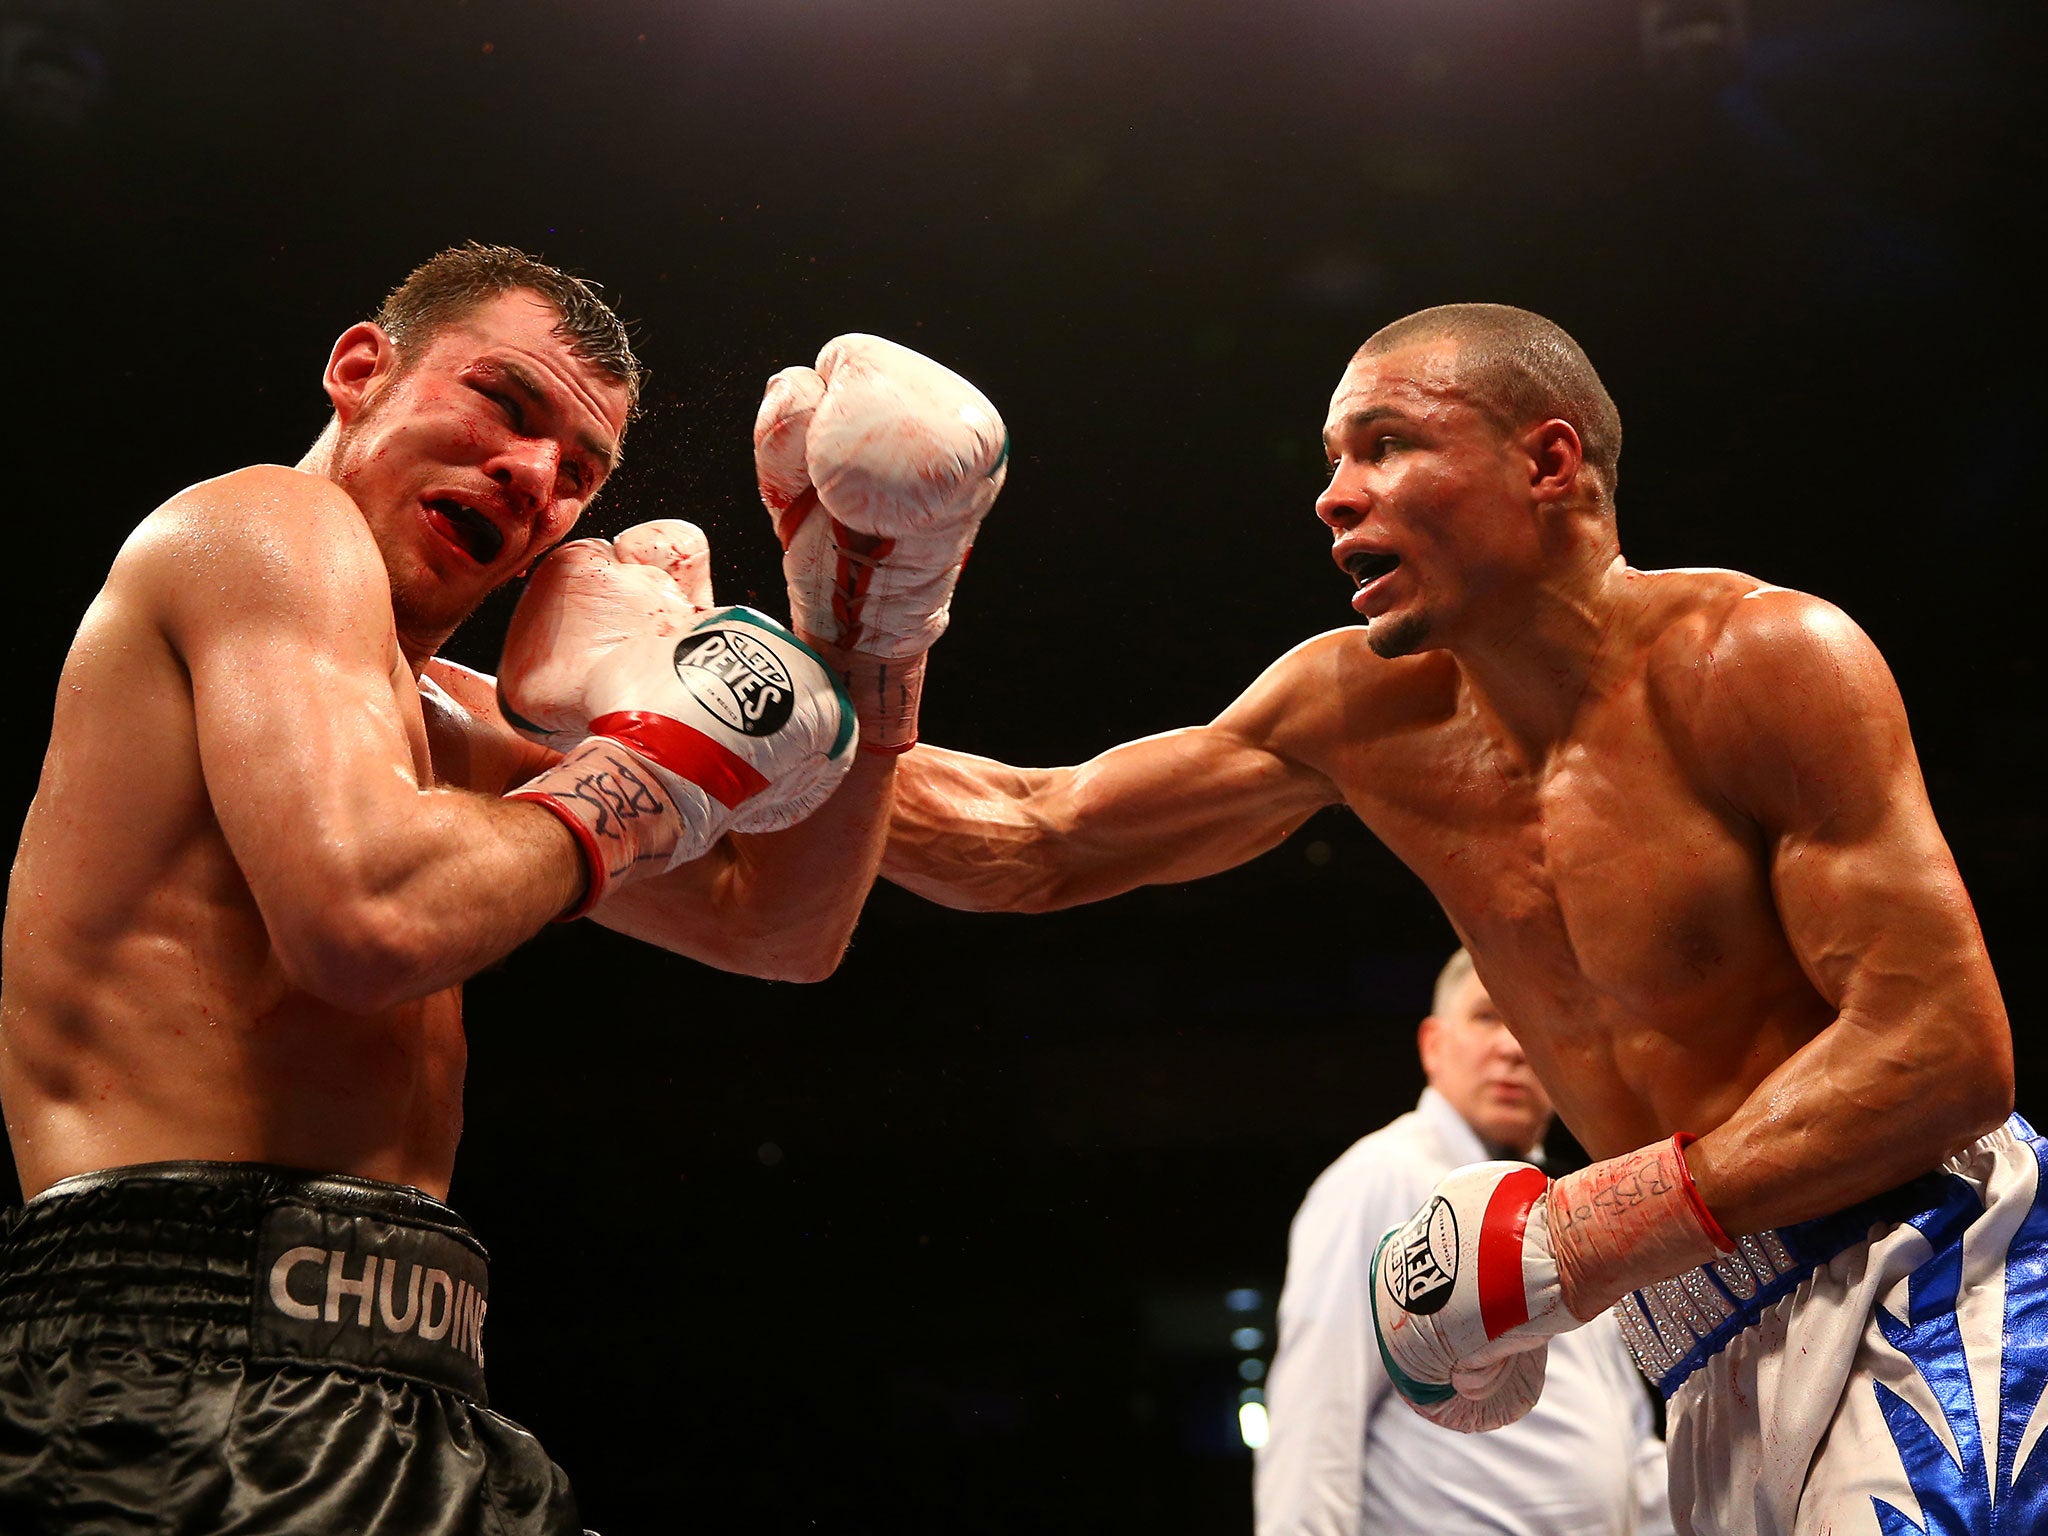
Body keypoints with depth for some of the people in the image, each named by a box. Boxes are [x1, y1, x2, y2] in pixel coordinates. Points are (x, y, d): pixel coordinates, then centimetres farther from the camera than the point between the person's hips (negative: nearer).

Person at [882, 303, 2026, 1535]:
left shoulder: (1758, 660, -12)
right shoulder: (1366, 711, 6)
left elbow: (1947, 1053, -19)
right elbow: (1032, 844, 10)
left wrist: (1574, 1239, -21)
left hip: (1919, 1295, -6)